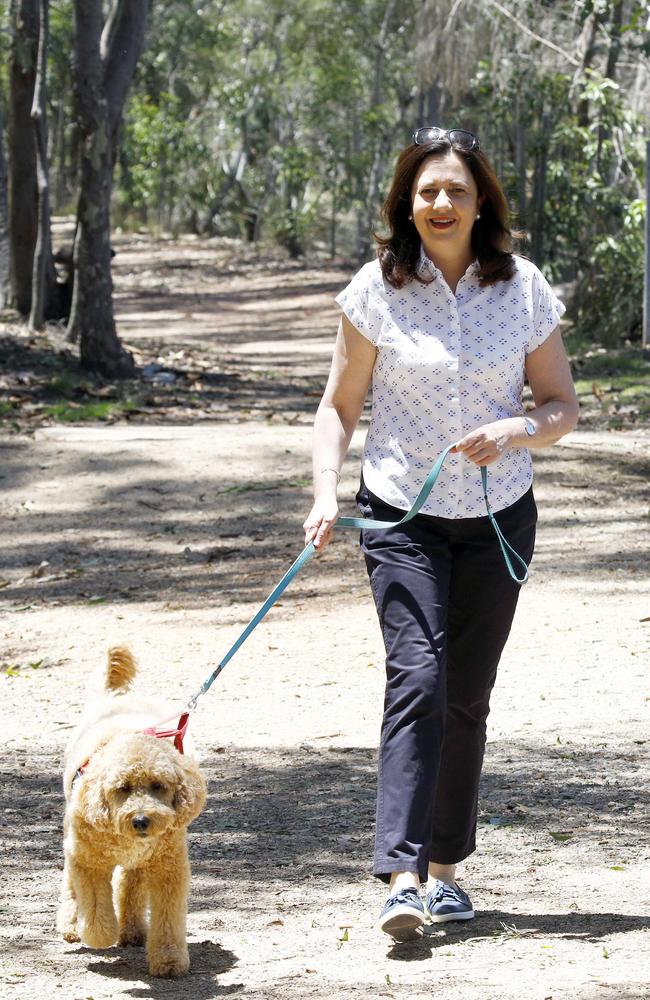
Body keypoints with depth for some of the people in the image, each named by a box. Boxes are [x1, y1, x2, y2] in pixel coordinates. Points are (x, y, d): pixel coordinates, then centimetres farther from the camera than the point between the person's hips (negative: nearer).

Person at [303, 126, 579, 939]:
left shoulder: (523, 288, -1)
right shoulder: (377, 290, -4)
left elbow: (563, 406, 5)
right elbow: (340, 406, 3)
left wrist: (517, 430, -16)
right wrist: (325, 496, -10)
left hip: (498, 516, 2)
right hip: (402, 515, -2)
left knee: (467, 696, 8)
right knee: (416, 679, -17)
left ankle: (443, 865, 21)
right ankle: (401, 877, -23)